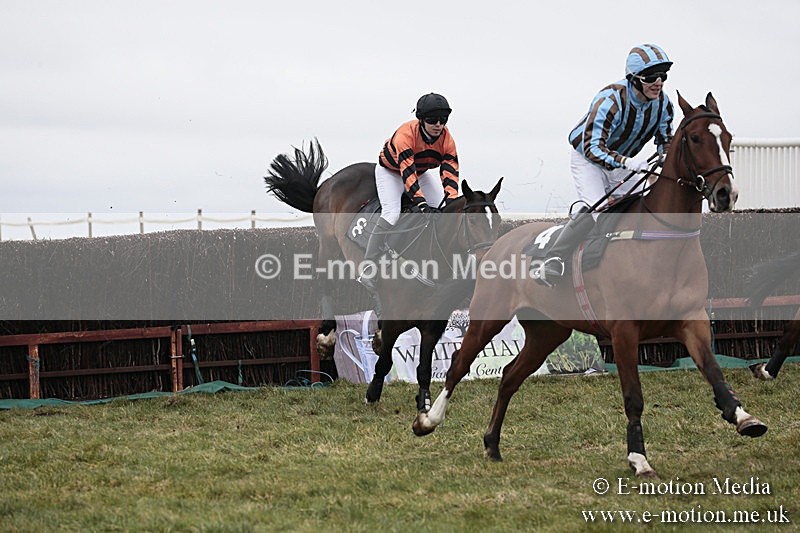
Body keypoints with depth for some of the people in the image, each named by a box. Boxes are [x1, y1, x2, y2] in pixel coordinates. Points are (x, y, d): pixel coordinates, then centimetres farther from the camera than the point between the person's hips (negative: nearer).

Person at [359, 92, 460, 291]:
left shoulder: (446, 138, -21)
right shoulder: (406, 134, -37)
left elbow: (450, 172, -27)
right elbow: (407, 173, -45)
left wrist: (451, 201, -43)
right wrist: (422, 203, -54)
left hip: (422, 172, 6)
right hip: (390, 171, -6)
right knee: (391, 214, -24)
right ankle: (368, 271, -25)